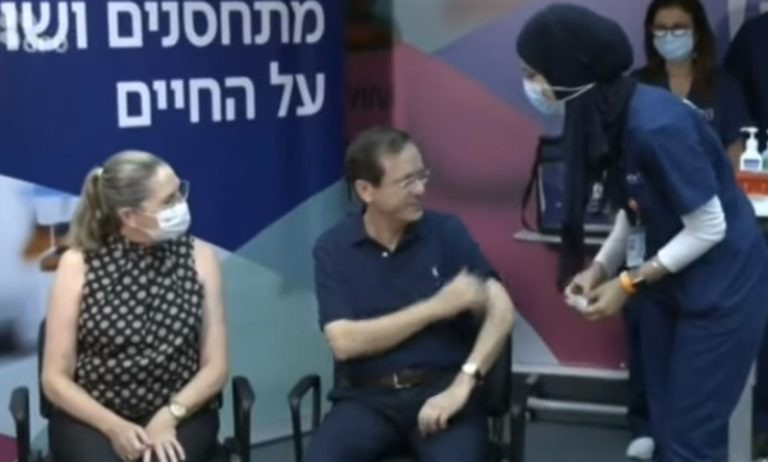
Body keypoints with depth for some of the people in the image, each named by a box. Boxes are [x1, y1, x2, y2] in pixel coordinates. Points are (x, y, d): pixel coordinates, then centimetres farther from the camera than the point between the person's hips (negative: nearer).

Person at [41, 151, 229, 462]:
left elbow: (216, 366, 2)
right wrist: (113, 426, -18)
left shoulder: (198, 257, 2)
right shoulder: (78, 264, -3)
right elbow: (55, 378, -2)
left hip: (180, 415, 1)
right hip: (92, 418, -1)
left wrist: (169, 416, -15)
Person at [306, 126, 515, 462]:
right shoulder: (333, 249, 3)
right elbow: (345, 341, -8)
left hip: (442, 387, 0)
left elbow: (500, 309, -4)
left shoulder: (447, 232, 4)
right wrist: (437, 307, -10)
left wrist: (462, 385, -17)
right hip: (368, 398, 0)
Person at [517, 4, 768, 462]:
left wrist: (628, 283, -16)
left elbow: (708, 228, -22)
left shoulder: (655, 125, -30)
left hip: (720, 290, -8)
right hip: (668, 286, 8)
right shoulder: (604, 116, -4)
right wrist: (600, 267, -6)